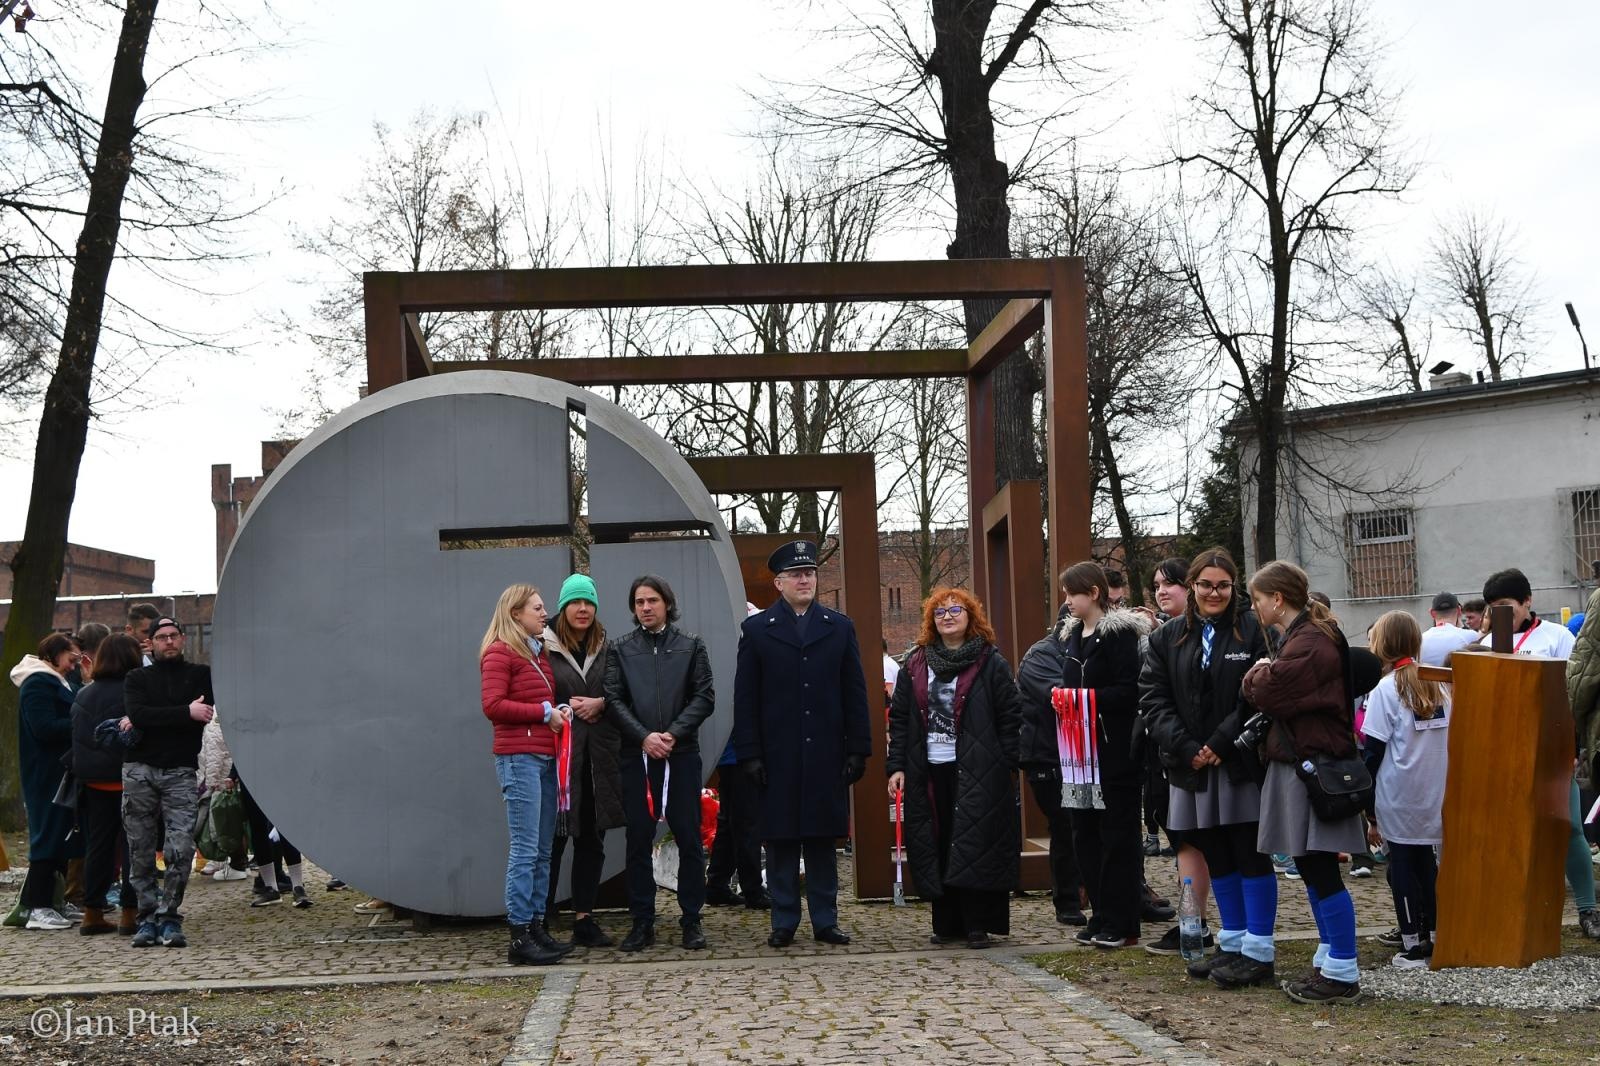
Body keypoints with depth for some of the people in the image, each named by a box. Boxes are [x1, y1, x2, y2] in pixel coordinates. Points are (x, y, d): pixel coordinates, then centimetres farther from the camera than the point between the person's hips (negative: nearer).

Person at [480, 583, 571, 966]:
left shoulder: (538, 652, 20)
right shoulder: (499, 653, -5)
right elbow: (493, 705, -15)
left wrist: (559, 712, 6)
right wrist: (544, 713, -11)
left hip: (544, 757, 9)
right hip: (519, 757, -8)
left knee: (542, 850, 8)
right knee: (525, 848, -9)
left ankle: (536, 927, 13)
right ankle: (519, 938, -6)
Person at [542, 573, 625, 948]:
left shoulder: (607, 648, 10)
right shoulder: (545, 648, -4)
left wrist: (598, 703, -5)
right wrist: (566, 712, -10)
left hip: (598, 756, 5)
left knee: (592, 840, 9)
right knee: (553, 838, -5)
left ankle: (584, 919, 17)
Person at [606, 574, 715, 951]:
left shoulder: (691, 646, 9)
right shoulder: (620, 650, 10)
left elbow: (704, 697, 2)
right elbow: (614, 700, 2)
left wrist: (673, 734, -10)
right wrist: (644, 737, -11)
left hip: (682, 754, 0)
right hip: (636, 756, 1)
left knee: (689, 838, 1)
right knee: (638, 840, 3)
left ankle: (691, 920, 10)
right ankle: (642, 922, 10)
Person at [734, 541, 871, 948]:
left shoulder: (839, 627, 10)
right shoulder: (756, 629, 4)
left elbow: (855, 693, 8)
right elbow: (745, 698, 2)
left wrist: (858, 749, 2)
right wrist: (750, 754, -5)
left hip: (827, 756, 1)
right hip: (777, 758, -1)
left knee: (823, 841, 6)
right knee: (780, 841, 3)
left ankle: (825, 921, 13)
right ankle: (784, 922, 11)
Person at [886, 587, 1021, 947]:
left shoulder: (991, 663, 2)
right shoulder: (915, 664, 12)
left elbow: (1010, 719, -1)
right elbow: (899, 718, 10)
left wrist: (1005, 767, -9)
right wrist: (896, 766, 1)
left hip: (977, 773, -3)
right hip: (929, 771, 3)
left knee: (976, 847, -4)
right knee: (938, 847, 5)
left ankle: (978, 924, 3)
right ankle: (947, 923, 13)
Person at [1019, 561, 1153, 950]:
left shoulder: (1120, 632, -9)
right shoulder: (1069, 635, 15)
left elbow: (1128, 691, -17)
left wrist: (1084, 698, -19)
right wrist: (1060, 696, 4)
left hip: (1114, 752, -8)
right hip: (1079, 750, 8)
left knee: (1118, 836, -2)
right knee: (1085, 834, 9)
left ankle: (1121, 923, 4)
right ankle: (1101, 916, 18)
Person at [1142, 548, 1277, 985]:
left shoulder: (1253, 632, -3)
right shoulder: (1167, 638, 9)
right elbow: (1153, 699, 2)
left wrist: (1219, 744, -15)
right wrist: (1187, 749, -10)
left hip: (1242, 764, -4)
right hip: (1192, 766, 4)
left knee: (1251, 854, -1)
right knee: (1215, 856, 12)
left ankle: (1259, 951, 6)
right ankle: (1233, 944, 24)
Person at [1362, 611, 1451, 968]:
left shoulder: (1385, 690, -10)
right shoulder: (1438, 686, 6)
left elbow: (1373, 753, -10)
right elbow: (1449, 741, 10)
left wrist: (1370, 812, -4)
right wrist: (1444, 793, 18)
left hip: (1398, 801, -5)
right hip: (1434, 800, 5)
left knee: (1402, 867, 3)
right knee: (1426, 863, 16)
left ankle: (1413, 945, 5)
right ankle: (1432, 935, 20)